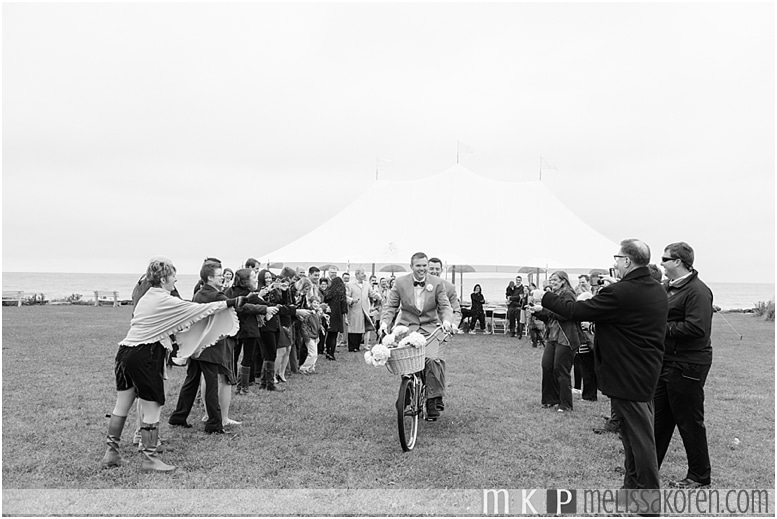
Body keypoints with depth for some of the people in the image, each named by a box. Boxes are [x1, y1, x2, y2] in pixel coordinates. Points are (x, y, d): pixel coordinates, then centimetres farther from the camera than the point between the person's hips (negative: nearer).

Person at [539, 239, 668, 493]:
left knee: (639, 433, 1)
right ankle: (633, 481, 32)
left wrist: (546, 298, -6)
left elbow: (578, 311, -19)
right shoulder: (658, 291, 6)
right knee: (636, 430, 19)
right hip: (647, 372, 10)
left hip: (628, 375, -9)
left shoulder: (620, 293, -23)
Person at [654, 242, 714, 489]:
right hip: (666, 362, 9)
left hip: (687, 365, -9)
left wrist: (662, 327, -21)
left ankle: (699, 476, 20)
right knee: (658, 417, 15)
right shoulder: (669, 288, 11)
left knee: (689, 421, 4)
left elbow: (696, 328, -26)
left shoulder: (698, 291, -17)